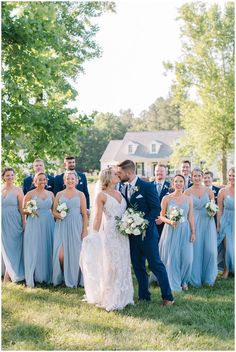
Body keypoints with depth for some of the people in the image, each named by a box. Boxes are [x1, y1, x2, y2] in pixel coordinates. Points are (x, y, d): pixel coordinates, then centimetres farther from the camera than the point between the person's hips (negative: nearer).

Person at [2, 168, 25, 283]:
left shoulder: (17, 190, -2)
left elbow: (22, 209, -4)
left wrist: (24, 224, -9)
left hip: (14, 223, -3)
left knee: (12, 248, -1)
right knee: (5, 248, 9)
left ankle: (7, 276, 8)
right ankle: (11, 274, 22)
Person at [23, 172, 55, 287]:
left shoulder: (50, 194, 11)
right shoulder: (30, 194, 0)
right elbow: (23, 210, 1)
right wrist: (30, 211, -17)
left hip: (48, 225, 3)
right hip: (34, 225, -3)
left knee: (47, 250, 5)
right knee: (34, 250, -4)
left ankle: (47, 276, 15)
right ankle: (31, 278, 3)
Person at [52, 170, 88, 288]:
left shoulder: (80, 195, 4)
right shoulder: (59, 194, 8)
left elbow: (84, 214, 2)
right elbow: (54, 211, 12)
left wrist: (85, 230, -4)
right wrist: (58, 215, -11)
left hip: (76, 227, -1)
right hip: (62, 227, 1)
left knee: (74, 253, 1)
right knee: (61, 254, -8)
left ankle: (74, 278, 18)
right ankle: (63, 277, 13)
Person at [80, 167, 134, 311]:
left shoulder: (119, 193, 12)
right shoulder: (101, 195, -5)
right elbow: (98, 217, -6)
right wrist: (94, 235, -9)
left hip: (123, 234, 6)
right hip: (110, 233, -6)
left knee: (124, 265, 10)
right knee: (111, 266, 0)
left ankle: (122, 297, 21)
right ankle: (110, 299, 12)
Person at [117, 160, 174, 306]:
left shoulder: (147, 186, -12)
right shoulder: (126, 188, 10)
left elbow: (156, 209, -16)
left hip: (147, 232, -7)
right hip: (133, 233, 7)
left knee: (156, 264, -2)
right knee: (138, 266, 12)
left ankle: (168, 297, 8)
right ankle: (144, 296, 24)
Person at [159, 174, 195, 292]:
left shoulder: (188, 199, 6)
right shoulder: (166, 198, -1)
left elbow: (191, 217, 7)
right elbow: (162, 216, 1)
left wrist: (193, 232, 3)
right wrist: (170, 221, -17)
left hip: (185, 230, 2)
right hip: (171, 230, -2)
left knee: (186, 257, 0)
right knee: (171, 257, 0)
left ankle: (183, 281, 21)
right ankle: (174, 283, 15)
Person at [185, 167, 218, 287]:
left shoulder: (208, 191, 4)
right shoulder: (187, 192, 0)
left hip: (207, 222, 1)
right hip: (193, 222, -1)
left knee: (210, 250, -3)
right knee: (195, 249, -1)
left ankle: (208, 277, 16)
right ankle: (195, 278, 14)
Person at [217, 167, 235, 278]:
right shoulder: (223, 191, -5)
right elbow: (220, 210, -2)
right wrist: (218, 225, -2)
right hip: (227, 222, -1)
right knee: (227, 247, 1)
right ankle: (226, 269, 19)